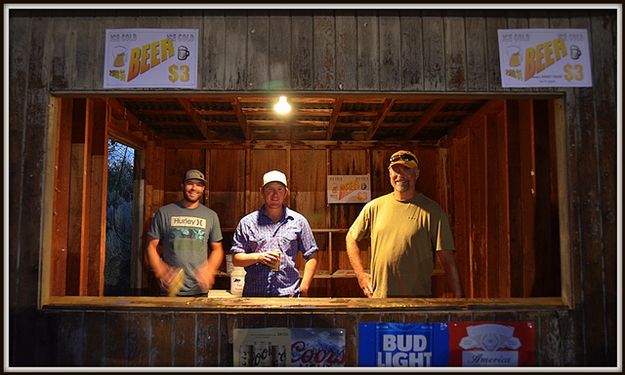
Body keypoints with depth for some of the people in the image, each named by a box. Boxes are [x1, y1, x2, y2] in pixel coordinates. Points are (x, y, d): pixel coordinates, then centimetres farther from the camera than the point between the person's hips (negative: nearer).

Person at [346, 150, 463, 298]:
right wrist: (360, 274, 6)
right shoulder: (374, 207, 3)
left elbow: (447, 258, -7)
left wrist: (458, 299, -11)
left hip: (418, 298, -2)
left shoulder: (432, 211, -4)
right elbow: (351, 238, 15)